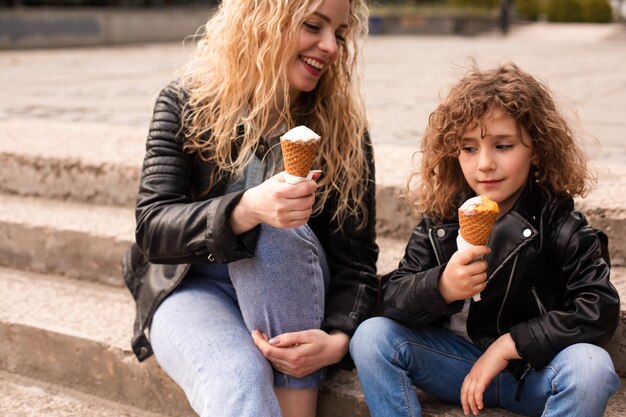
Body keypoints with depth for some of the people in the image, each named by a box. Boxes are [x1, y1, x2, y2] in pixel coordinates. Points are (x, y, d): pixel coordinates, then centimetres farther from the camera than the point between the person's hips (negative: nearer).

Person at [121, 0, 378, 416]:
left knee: (275, 229, -33)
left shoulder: (342, 125, -5)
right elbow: (152, 227, -17)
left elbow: (356, 254, -5)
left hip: (286, 295, 2)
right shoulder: (187, 101, -8)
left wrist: (338, 338, -26)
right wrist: (245, 210, -37)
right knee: (238, 382, -35)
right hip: (193, 287, -1)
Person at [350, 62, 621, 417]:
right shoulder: (441, 218, -2)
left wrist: (507, 346, -22)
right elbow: (392, 300, -7)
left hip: (534, 369, -2)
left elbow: (600, 309, -19)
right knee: (371, 336, -19)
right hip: (458, 358, 3)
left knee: (591, 367, -34)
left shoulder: (557, 221, -9)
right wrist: (441, 287, -30)